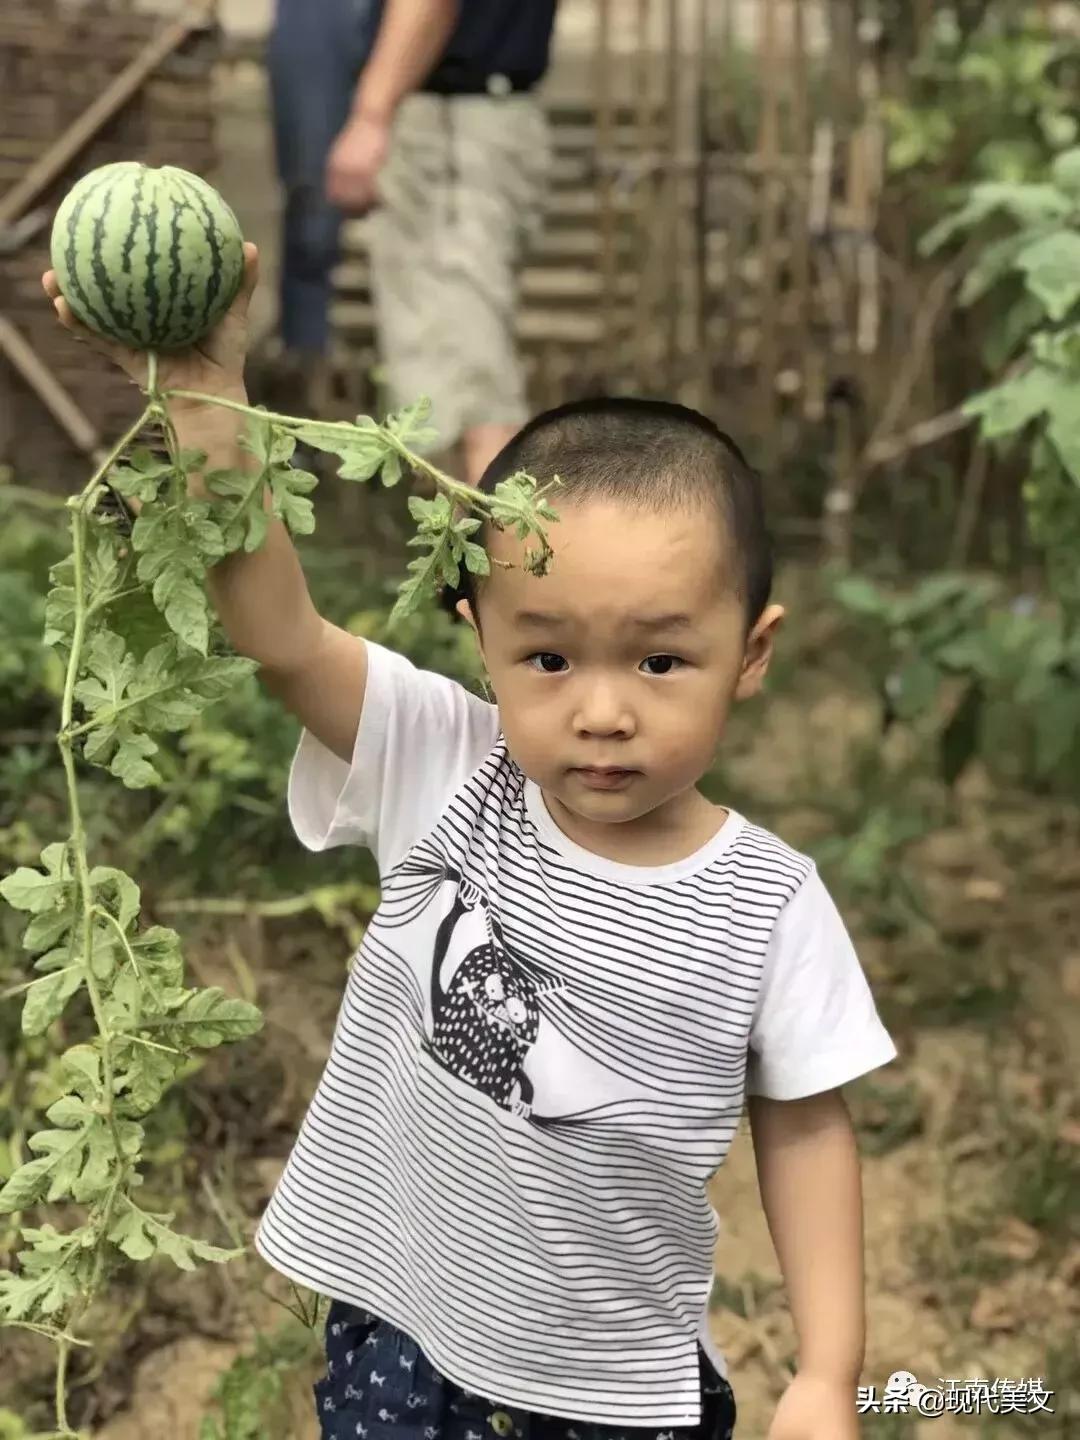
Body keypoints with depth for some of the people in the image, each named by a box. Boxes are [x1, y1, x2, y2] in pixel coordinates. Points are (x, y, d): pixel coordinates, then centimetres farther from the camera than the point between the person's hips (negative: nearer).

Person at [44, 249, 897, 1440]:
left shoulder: (769, 909, -16)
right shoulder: (447, 772, -15)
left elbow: (803, 1126, -5)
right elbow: (277, 633, -26)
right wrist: (203, 393, -37)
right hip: (398, 1336, 1)